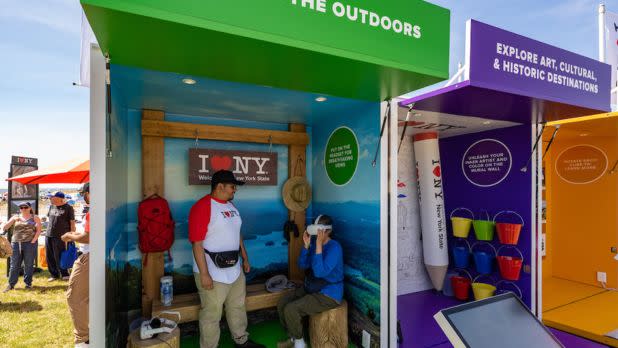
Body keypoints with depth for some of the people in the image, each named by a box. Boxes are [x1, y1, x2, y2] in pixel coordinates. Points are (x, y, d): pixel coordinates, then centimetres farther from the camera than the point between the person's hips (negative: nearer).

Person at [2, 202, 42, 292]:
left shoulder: (35, 218, 5)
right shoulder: (15, 217, 11)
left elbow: (38, 230, -2)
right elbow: (4, 228, 3)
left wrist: (33, 241, -11)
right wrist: (13, 220, -12)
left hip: (30, 244, -2)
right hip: (16, 243, 2)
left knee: (29, 264, 4)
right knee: (14, 264, 4)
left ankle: (28, 283, 13)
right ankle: (11, 284, 13)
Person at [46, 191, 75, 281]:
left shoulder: (68, 208, -6)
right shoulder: (51, 206, 11)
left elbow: (72, 222, -7)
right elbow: (49, 218, 23)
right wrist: (48, 230, 17)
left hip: (60, 236, -6)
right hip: (48, 235, 6)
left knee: (58, 257, -3)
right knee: (49, 257, 10)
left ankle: (65, 274, 12)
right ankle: (54, 274, 24)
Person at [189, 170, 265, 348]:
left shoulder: (231, 205, 8)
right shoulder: (202, 207, -19)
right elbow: (197, 243, -21)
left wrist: (245, 258, 17)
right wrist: (204, 274, -21)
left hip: (235, 270, 8)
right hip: (213, 273, -8)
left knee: (238, 307, 23)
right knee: (212, 314, 10)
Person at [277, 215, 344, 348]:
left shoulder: (334, 247, -22)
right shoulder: (315, 243, 2)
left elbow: (320, 272, -31)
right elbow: (303, 265, 0)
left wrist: (318, 245, -33)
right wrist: (306, 245, -13)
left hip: (328, 295, -8)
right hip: (311, 288, 8)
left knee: (290, 310, -19)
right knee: (281, 303, 2)